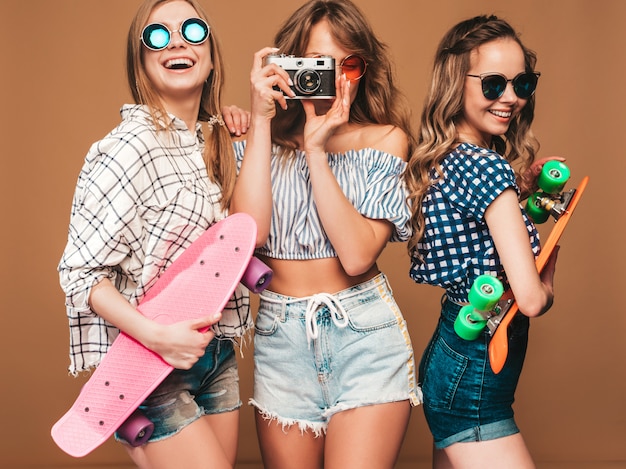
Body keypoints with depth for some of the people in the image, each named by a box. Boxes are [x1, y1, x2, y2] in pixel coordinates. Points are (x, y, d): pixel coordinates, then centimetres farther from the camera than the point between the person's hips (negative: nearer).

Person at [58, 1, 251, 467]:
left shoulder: (214, 141, 7)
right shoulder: (131, 147, -16)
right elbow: (80, 272, -17)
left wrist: (243, 132, 3)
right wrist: (156, 335, -29)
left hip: (217, 356, 7)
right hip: (152, 367, -7)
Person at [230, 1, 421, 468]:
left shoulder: (384, 139, -1)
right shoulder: (264, 142, 4)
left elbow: (357, 256, -14)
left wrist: (317, 149, -15)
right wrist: (261, 121, -13)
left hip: (364, 337, -2)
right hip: (281, 337, 2)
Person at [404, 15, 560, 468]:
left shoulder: (449, 159, 6)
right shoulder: (488, 166, -20)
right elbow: (531, 299, -23)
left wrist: (519, 193, 8)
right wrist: (548, 282, -3)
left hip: (448, 356, 10)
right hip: (474, 379, -10)